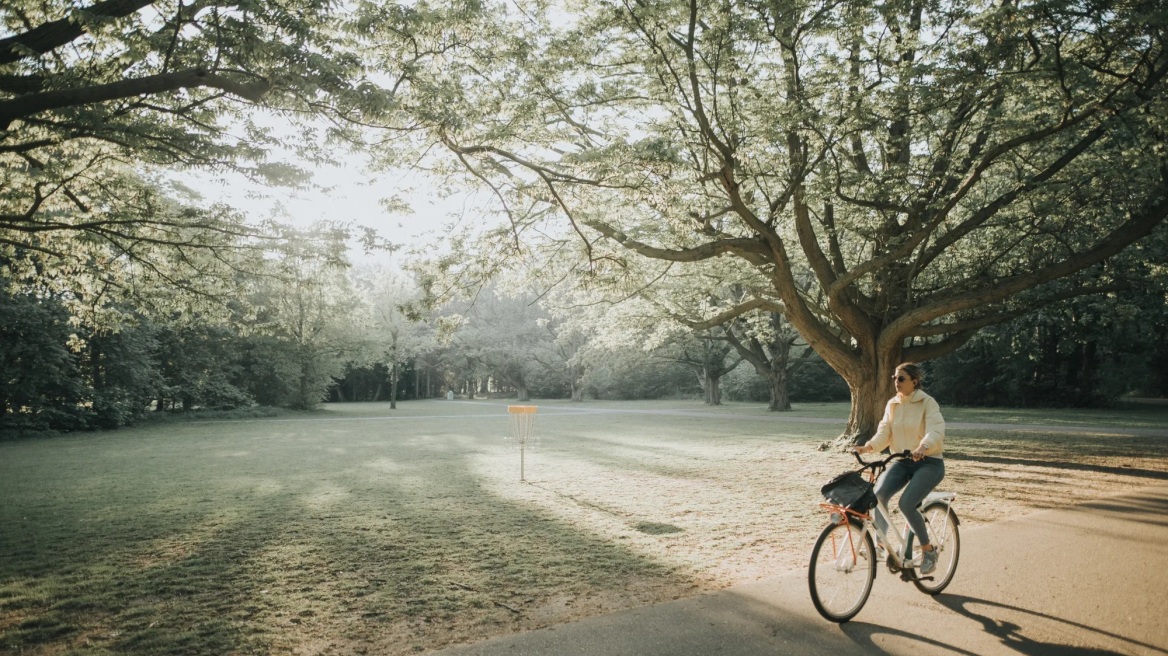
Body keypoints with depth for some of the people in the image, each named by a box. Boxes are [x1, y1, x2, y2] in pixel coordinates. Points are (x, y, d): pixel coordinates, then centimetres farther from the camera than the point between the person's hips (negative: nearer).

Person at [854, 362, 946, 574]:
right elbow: (884, 433, 0)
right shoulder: (892, 404, 6)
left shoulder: (927, 402, -10)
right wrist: (869, 446, -20)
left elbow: (936, 432, -23)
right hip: (902, 461, 5)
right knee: (879, 495, -21)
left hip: (929, 462, -5)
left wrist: (923, 446, -44)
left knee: (906, 504, -23)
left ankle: (928, 550, 0)